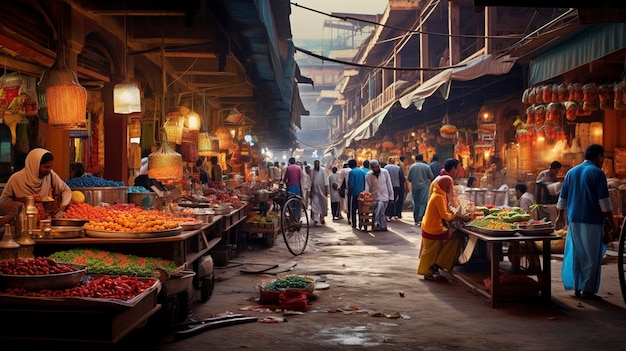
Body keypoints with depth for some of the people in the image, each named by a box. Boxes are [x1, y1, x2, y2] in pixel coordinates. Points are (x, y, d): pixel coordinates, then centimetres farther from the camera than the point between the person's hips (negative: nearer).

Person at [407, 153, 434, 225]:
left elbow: (409, 178, -2)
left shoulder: (412, 167, -2)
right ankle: (420, 219, -18)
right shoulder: (426, 167, -2)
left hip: (415, 187, 1)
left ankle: (416, 220, 15)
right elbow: (432, 177, -1)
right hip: (424, 187, -1)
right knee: (423, 203, -2)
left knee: (415, 203, 11)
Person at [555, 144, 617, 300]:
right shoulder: (597, 173, -8)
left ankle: (577, 287, 16)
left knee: (576, 254, 12)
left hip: (574, 220, 6)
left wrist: (560, 216, 23)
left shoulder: (571, 172, 11)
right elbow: (604, 202, -11)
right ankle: (588, 290, 1)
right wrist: (611, 222, -6)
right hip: (592, 221, -6)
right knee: (592, 256, 0)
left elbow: (563, 198, 14)